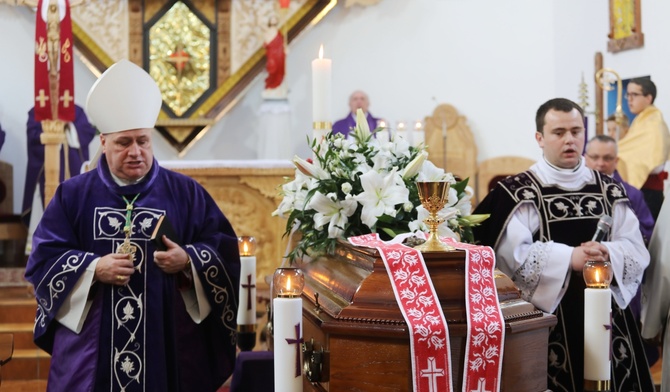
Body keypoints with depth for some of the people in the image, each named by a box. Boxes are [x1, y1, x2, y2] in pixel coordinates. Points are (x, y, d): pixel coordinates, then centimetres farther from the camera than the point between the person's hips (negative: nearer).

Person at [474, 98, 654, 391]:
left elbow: (637, 251, 4)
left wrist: (607, 254, -16)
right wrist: (570, 257, -23)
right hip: (549, 316, -4)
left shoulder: (609, 190, 10)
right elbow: (512, 254, -17)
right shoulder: (519, 192, -6)